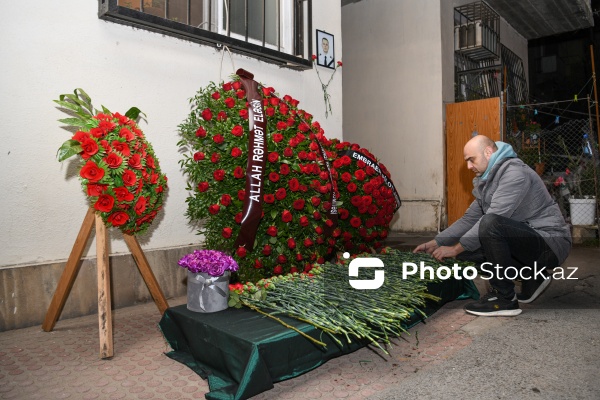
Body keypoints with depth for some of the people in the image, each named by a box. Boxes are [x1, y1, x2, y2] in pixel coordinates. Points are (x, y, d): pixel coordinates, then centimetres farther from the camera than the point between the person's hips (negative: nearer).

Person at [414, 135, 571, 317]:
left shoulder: (514, 173, -18)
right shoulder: (486, 181, 12)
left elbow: (492, 220, -26)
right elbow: (469, 219, 13)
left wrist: (455, 249, -20)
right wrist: (435, 243, 5)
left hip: (551, 242, -9)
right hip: (525, 238, 10)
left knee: (490, 224, -33)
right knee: (467, 247, 0)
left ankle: (505, 300, -17)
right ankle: (532, 276, 12)